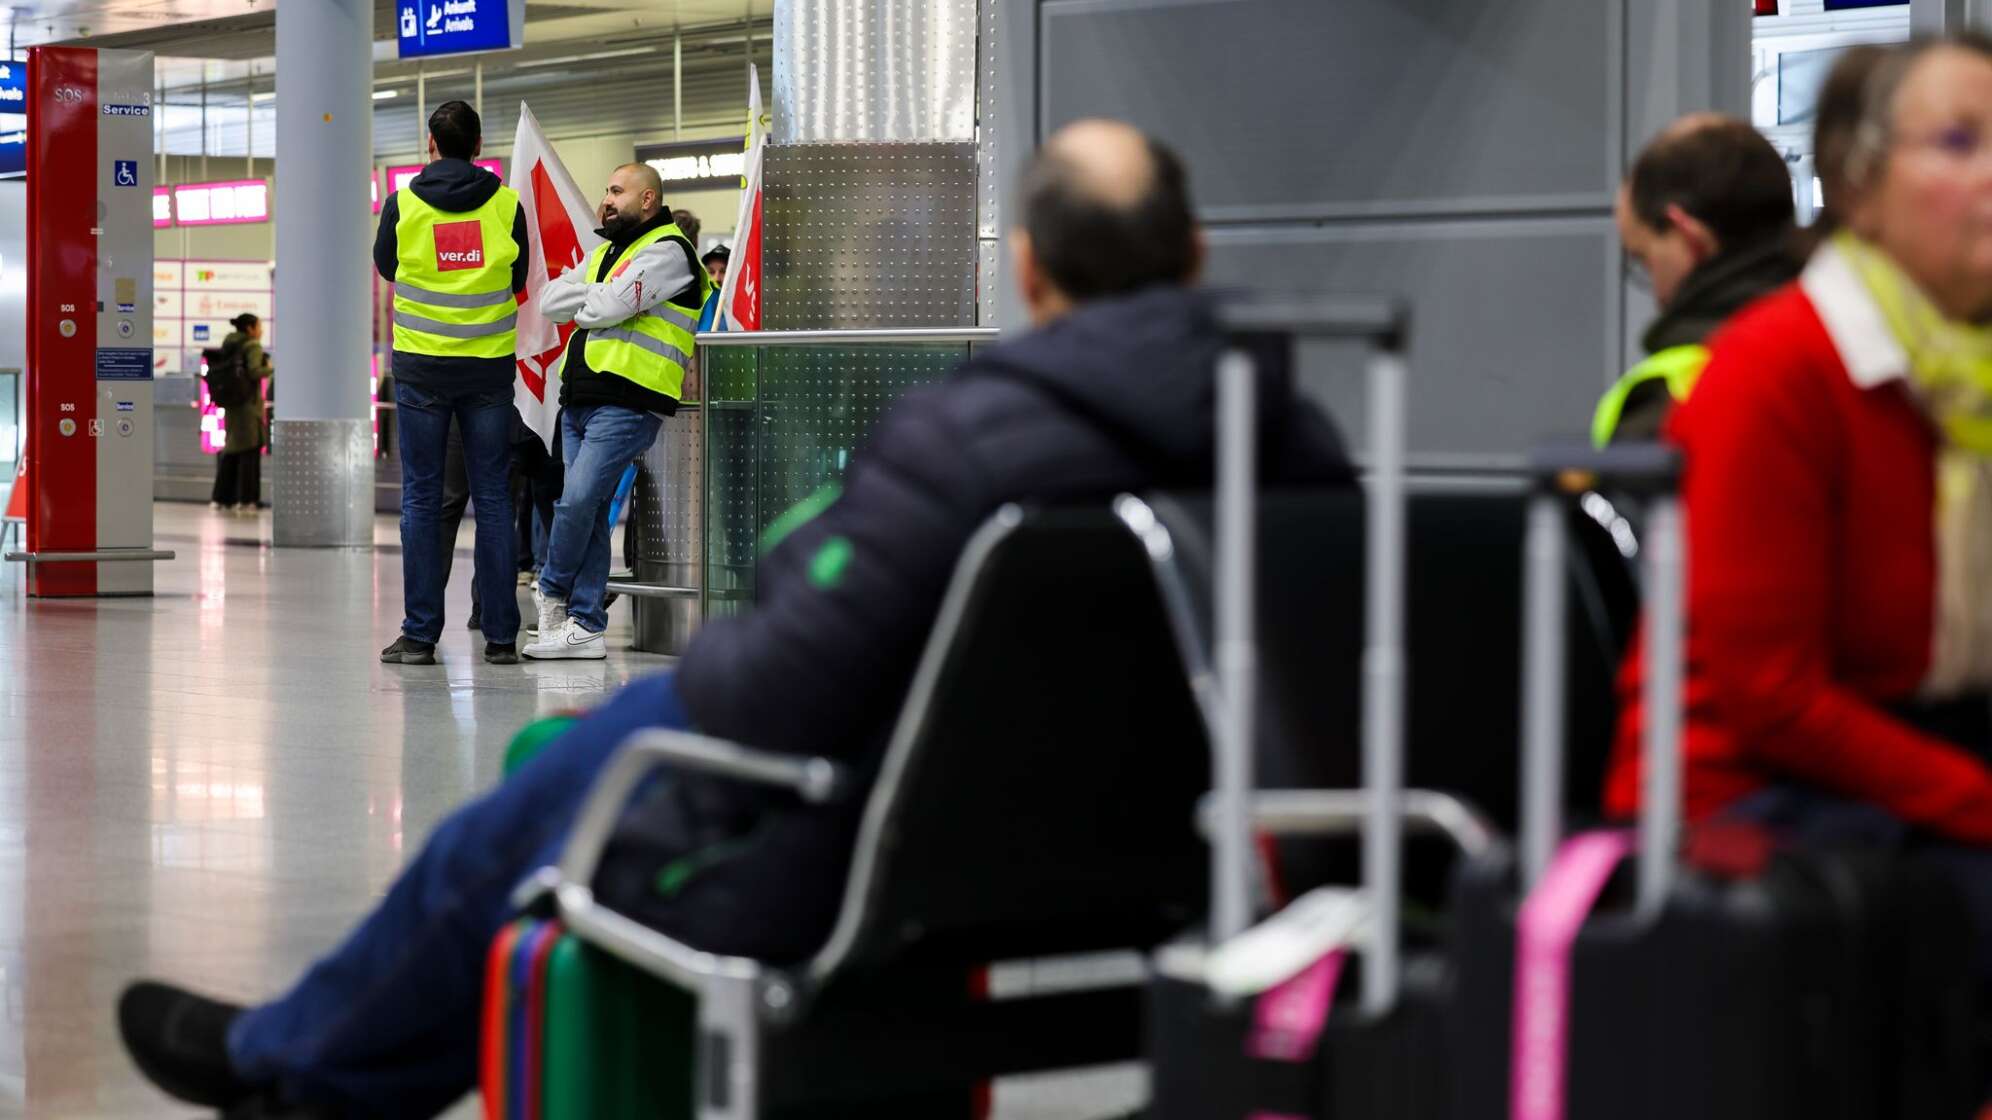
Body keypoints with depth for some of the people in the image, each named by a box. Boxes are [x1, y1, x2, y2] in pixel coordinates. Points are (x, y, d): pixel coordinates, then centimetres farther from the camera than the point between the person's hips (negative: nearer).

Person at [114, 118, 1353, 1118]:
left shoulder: (963, 440, -30)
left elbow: (771, 697, -28)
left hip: (844, 869, -7)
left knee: (493, 846, 23)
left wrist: (702, 658, -3)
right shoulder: (1291, 435, -11)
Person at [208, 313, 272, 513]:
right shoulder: (253, 346, -10)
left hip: (231, 404, 7)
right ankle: (245, 500, 0)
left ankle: (220, 498, 17)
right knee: (250, 450, -1)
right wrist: (271, 369, -6)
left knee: (231, 450, 15)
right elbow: (254, 371, -22)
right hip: (249, 403, -7)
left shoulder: (228, 345, 12)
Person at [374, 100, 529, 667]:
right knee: (493, 498, 5)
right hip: (490, 364, 1)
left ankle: (420, 635, 2)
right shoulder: (506, 204, -2)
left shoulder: (402, 203, -4)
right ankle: (500, 636, 5)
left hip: (421, 365, -1)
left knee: (421, 498, 4)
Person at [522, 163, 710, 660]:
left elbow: (607, 308, -16)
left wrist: (582, 302, 4)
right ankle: (586, 627, 8)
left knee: (578, 500, -15)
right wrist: (595, 299, -4)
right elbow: (550, 301, 12)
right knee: (588, 511, 6)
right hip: (580, 397, 9)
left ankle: (552, 590, 7)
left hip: (626, 403, -8)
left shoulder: (666, 251, -6)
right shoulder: (606, 251, 23)